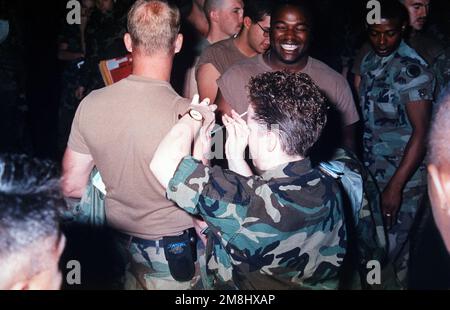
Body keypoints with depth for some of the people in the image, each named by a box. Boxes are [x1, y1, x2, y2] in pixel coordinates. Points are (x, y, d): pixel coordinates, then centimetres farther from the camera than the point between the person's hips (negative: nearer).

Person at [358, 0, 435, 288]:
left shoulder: (412, 69, -15)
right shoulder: (369, 61, 7)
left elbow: (421, 131, -18)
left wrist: (395, 186, -22)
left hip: (401, 177, -7)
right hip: (372, 172, 7)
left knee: (386, 252, 0)